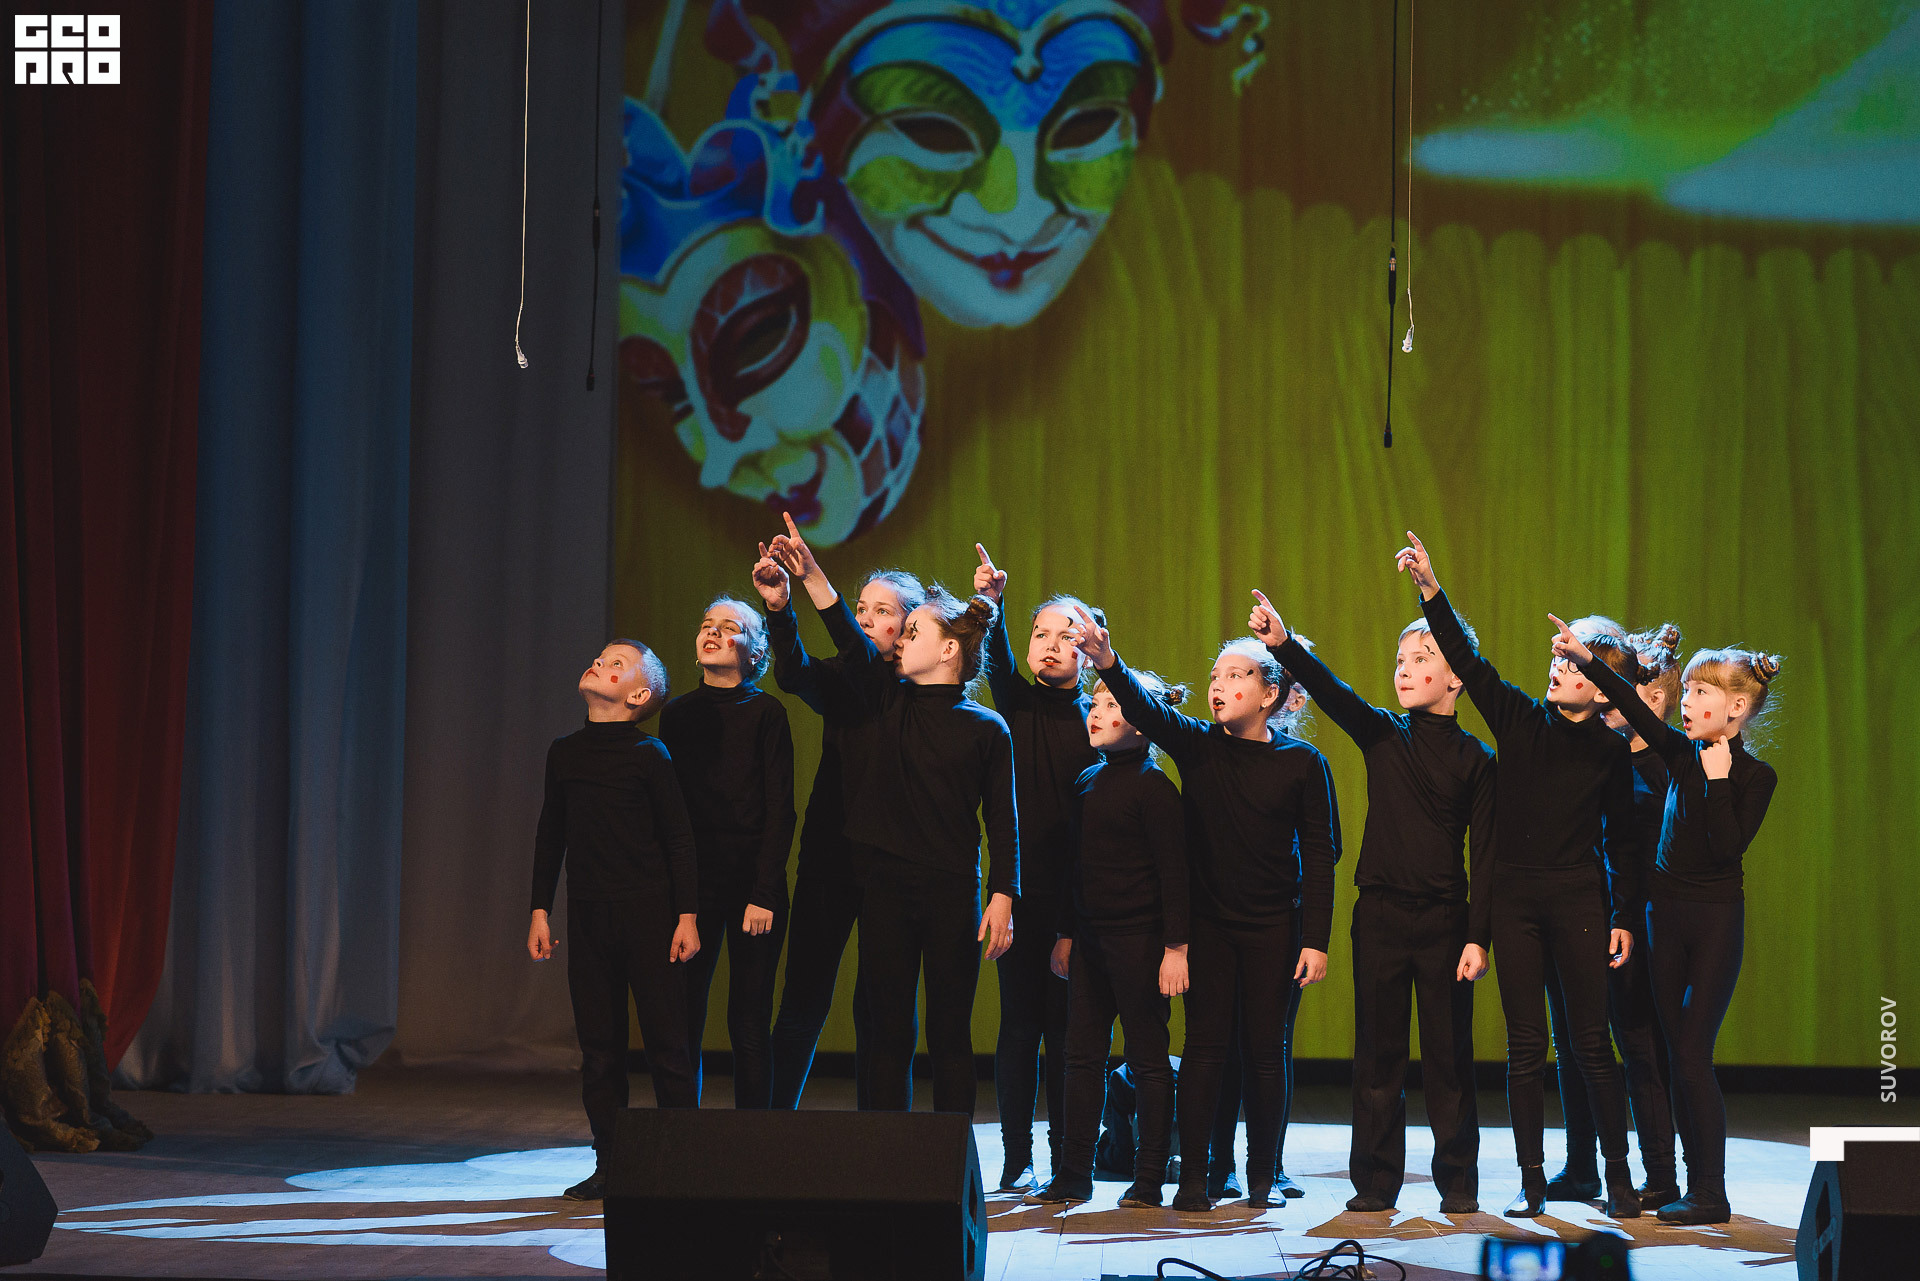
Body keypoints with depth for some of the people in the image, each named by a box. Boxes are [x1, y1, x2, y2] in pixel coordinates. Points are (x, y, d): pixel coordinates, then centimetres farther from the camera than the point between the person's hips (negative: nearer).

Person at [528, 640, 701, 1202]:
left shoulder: (649, 754, -4)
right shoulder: (565, 752, 10)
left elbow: (679, 840, -3)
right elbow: (550, 835, 16)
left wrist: (687, 916, -7)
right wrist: (540, 910, 12)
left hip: (648, 912, -4)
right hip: (587, 915, 4)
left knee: (665, 1040, -3)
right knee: (599, 1046, 5)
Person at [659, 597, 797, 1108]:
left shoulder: (765, 712, -1)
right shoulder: (677, 714, 10)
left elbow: (780, 810, -4)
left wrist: (765, 894, -11)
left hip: (753, 882, -3)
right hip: (692, 883, 3)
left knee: (749, 1023, -1)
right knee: (682, 1020, -1)